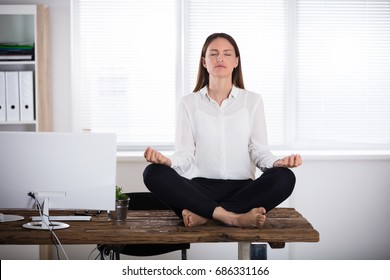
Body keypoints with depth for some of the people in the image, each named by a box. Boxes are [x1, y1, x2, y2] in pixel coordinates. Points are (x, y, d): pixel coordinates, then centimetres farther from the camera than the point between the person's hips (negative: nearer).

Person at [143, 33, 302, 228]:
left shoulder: (252, 101, 10)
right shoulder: (189, 103, 10)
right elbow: (185, 155, 2)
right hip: (201, 187, 0)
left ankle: (203, 214, -29)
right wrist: (166, 161, -20)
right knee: (154, 173, -28)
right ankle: (232, 217, -34)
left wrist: (277, 162, -16)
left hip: (241, 188, 1)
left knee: (284, 177, -29)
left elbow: (259, 151, 6)